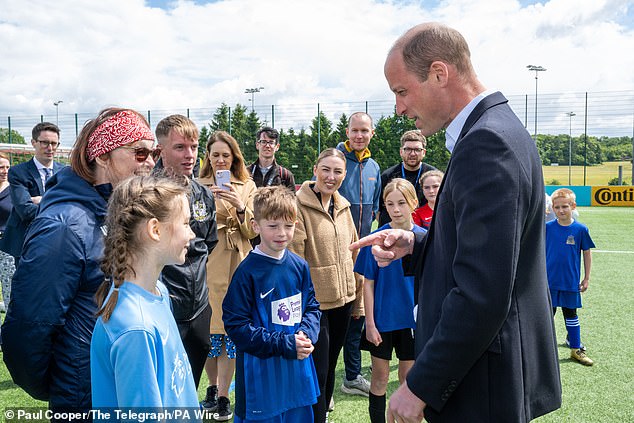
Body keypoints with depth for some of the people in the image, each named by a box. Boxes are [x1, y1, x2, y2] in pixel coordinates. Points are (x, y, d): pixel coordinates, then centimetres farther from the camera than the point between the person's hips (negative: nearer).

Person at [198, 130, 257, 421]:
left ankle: (223, 397, 14)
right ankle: (213, 388, 29)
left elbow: (252, 231, 2)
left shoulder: (247, 187, 7)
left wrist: (240, 207, -17)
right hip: (206, 263, 0)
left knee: (230, 329, 2)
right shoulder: (198, 186, 7)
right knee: (206, 329, 6)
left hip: (235, 266, 0)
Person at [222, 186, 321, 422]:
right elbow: (236, 325, -15)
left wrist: (306, 334, -11)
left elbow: (312, 307, 10)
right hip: (261, 374, -5)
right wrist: (284, 344, -18)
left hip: (298, 369, 5)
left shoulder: (299, 266, 1)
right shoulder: (247, 271, -14)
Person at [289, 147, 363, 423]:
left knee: (330, 366, 20)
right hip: (314, 302, -7)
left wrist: (358, 298, 14)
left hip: (343, 299, 7)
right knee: (317, 372, -1)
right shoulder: (299, 205, -13)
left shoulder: (343, 207, 9)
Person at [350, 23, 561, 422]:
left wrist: (421, 386, -19)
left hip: (483, 387, -9)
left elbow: (481, 293, -28)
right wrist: (415, 246, 2)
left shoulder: (486, 143, -23)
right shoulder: (499, 130, 9)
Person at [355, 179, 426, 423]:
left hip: (413, 319, 2)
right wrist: (370, 323, -9)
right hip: (382, 319, -1)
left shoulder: (424, 237, -5)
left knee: (408, 376, 14)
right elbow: (368, 284, -7)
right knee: (380, 377, 10)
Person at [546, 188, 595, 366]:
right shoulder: (547, 227, -5)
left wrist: (586, 278, 3)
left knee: (571, 314, 12)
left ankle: (576, 349, 24)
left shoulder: (581, 229, -6)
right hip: (550, 281, 0)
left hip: (571, 282, 0)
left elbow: (587, 254, 2)